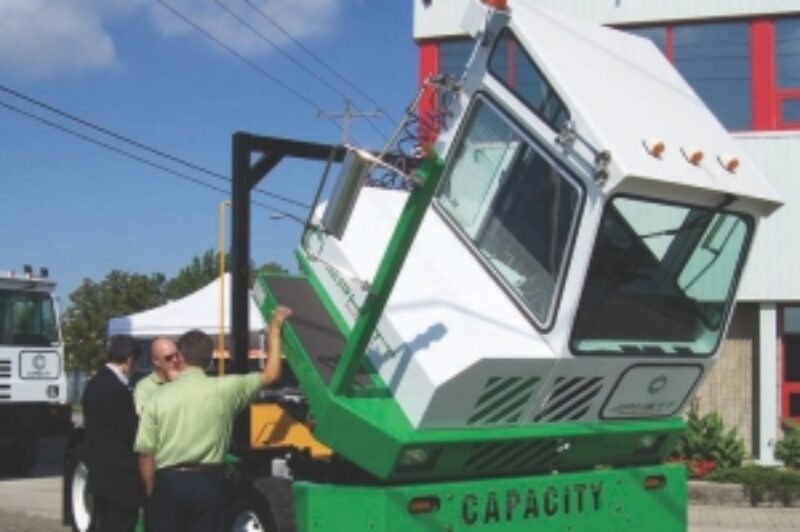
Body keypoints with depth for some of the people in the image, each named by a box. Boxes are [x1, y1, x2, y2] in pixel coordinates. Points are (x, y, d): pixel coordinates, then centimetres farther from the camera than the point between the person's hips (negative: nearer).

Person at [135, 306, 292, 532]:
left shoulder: (161, 396, -1)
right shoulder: (223, 389, -4)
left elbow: (145, 452, -2)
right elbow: (270, 375, 7)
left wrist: (152, 491, 11)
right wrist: (275, 327, 14)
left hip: (168, 483, 1)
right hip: (207, 483, 0)